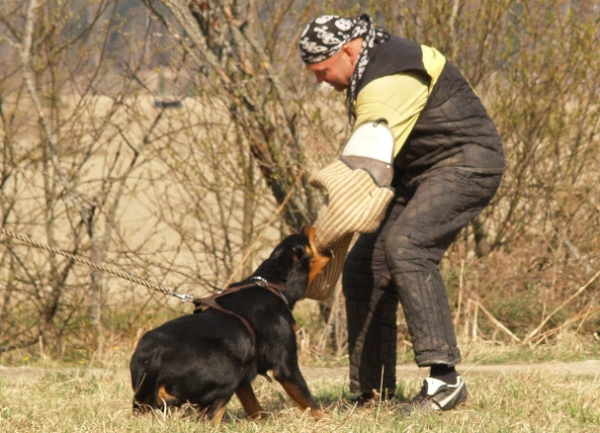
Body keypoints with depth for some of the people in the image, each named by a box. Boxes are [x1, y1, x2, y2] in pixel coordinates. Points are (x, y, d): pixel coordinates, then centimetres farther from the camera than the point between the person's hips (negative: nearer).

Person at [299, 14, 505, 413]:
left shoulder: (392, 80, -23)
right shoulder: (367, 74, 10)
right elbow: (366, 162, 9)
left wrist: (322, 238, -25)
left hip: (465, 163, -10)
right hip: (417, 173, 10)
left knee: (405, 247, -31)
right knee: (364, 268, 2)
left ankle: (444, 378, -35)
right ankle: (373, 393, 9)